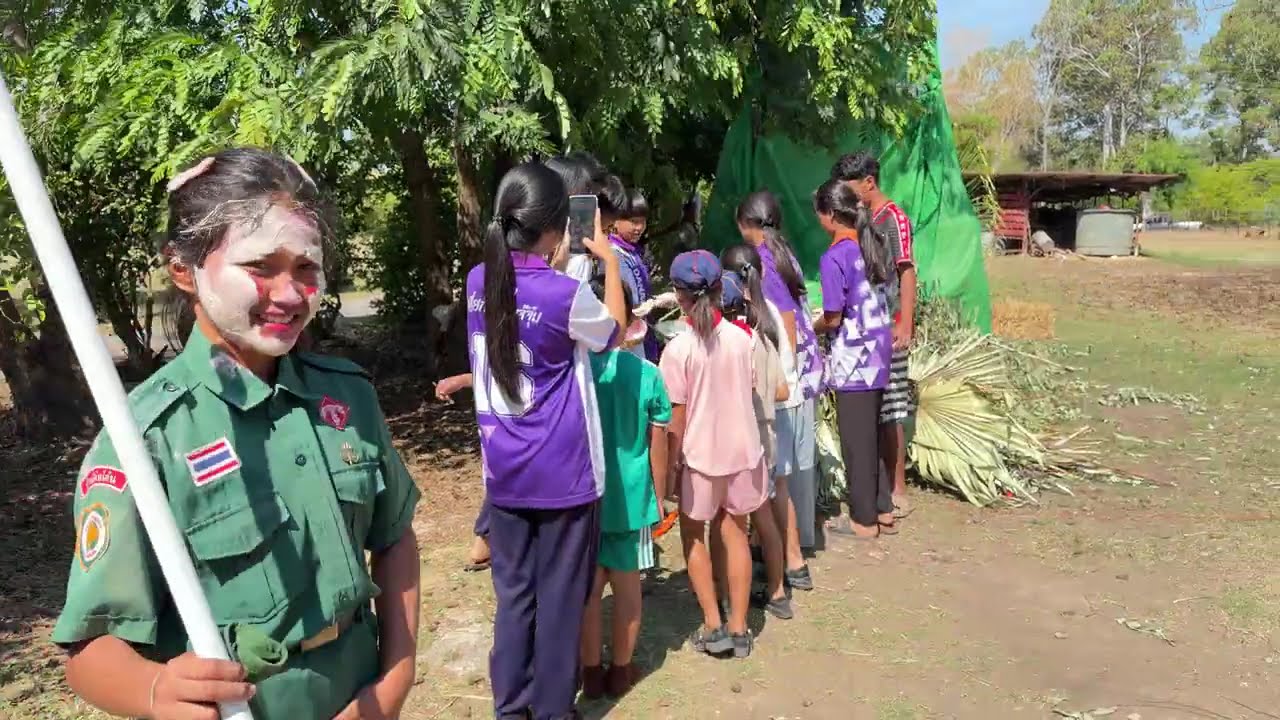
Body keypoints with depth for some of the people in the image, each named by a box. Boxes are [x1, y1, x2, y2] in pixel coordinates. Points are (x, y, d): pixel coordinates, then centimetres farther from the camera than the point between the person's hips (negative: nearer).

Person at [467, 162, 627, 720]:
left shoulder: (479, 282, -2)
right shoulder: (566, 294, -19)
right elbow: (614, 330, 1)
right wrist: (609, 260, 10)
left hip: (503, 472, 5)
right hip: (562, 473, -5)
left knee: (513, 595, 16)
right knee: (560, 599, 11)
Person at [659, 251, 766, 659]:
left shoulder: (678, 349, -17)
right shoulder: (741, 338, -5)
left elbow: (677, 417, -14)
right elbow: (748, 393, 4)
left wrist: (671, 462, -3)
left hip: (701, 455, -3)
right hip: (742, 450, 4)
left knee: (693, 535, 17)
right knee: (734, 533, 17)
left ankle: (713, 627, 14)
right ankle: (739, 628, 21)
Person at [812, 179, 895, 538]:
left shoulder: (834, 257, -16)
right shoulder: (873, 246, 7)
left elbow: (833, 318, -16)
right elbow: (876, 301, 13)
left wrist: (812, 327, 5)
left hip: (853, 359, -8)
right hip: (878, 351, 8)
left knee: (855, 442, 4)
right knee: (871, 435, 18)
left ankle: (865, 521, 14)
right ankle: (882, 511, 26)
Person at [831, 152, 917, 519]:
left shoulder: (893, 218, -9)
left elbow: (907, 273, -15)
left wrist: (905, 325, -22)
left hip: (887, 330, -8)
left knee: (889, 411, -4)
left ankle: (898, 493, 5)